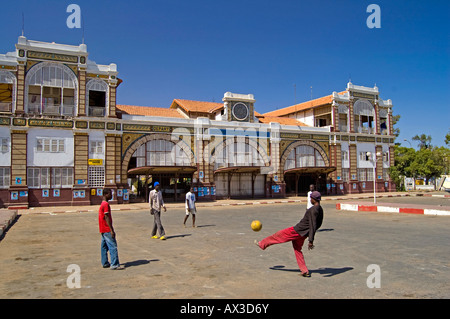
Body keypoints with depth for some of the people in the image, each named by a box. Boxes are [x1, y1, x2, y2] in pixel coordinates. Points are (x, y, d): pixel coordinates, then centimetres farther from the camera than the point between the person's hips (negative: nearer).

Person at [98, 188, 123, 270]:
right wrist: (111, 230, -20)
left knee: (104, 246, 14)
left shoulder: (102, 204, 15)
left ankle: (105, 263, 21)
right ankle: (114, 265, -11)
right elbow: (107, 218, -20)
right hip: (107, 230, -10)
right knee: (113, 246, -9)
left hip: (103, 230, 10)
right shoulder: (106, 204, -16)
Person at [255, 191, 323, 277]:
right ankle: (305, 271, 18)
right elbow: (318, 225, 20)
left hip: (298, 230, -9)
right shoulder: (320, 209, 8)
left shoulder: (313, 210, -22)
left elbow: (313, 226, -27)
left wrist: (311, 241, -29)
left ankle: (262, 244, 23)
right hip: (303, 234, 9)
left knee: (279, 235, 7)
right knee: (298, 250, 19)